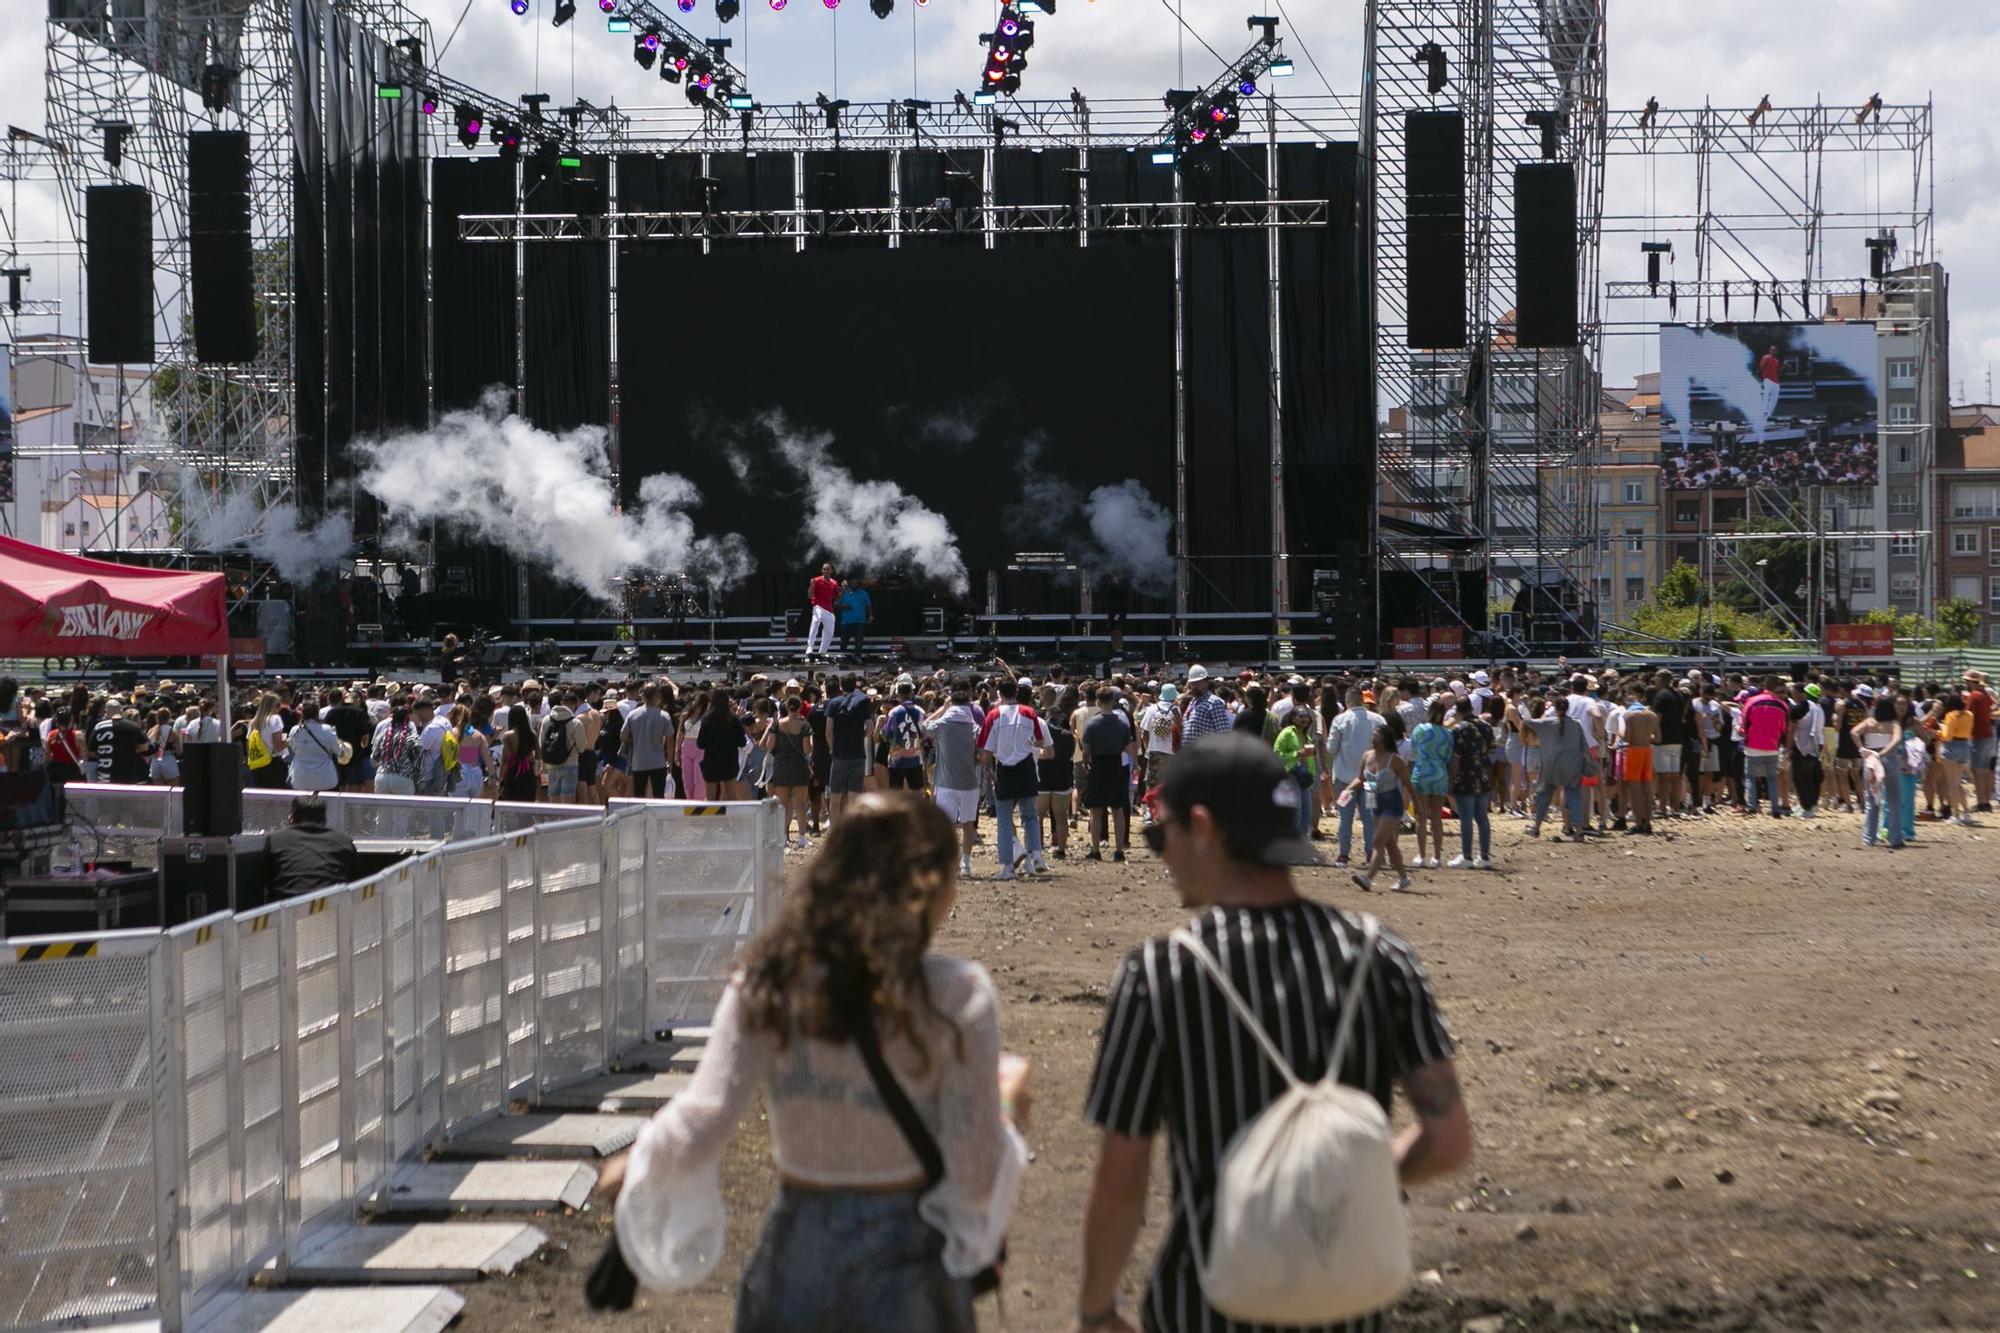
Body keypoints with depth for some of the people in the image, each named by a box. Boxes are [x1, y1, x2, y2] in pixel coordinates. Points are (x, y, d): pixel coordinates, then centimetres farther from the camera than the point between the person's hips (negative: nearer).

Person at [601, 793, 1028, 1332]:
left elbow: (699, 1126, -14)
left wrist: (641, 1161, 7)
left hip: (796, 1254, 3)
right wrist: (1007, 1105, 7)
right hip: (908, 1264, -2)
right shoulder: (955, 992, -13)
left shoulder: (767, 985, -6)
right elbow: (975, 1174, -13)